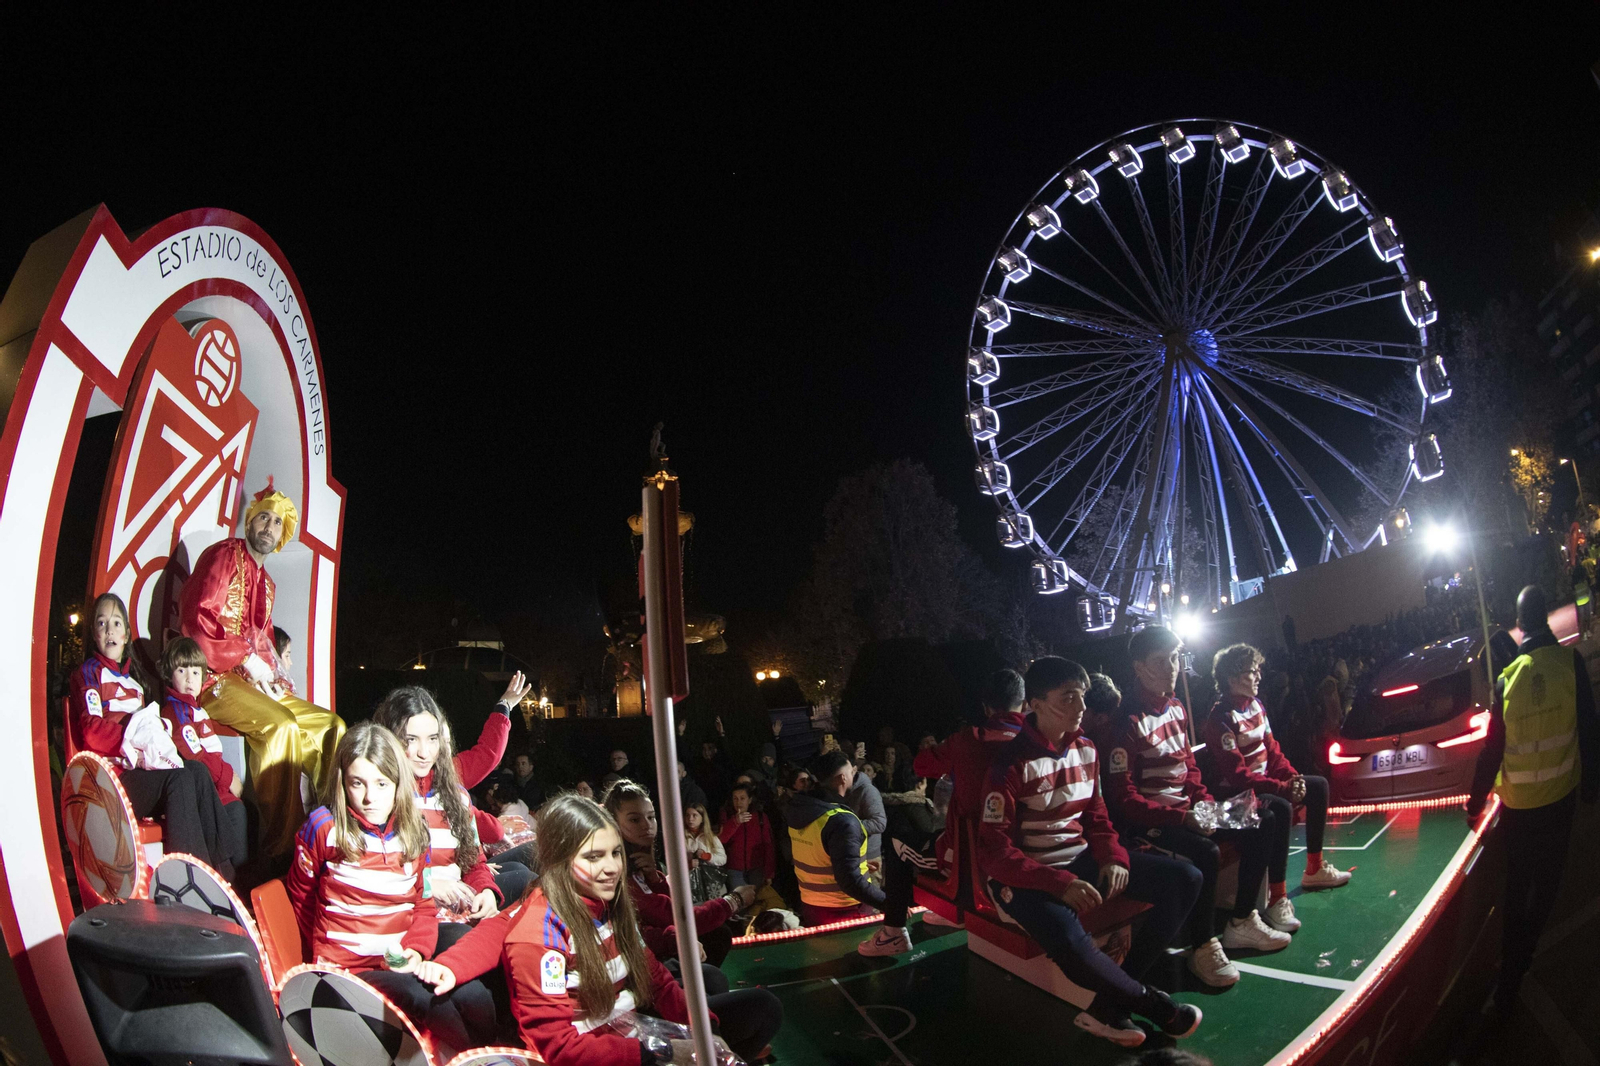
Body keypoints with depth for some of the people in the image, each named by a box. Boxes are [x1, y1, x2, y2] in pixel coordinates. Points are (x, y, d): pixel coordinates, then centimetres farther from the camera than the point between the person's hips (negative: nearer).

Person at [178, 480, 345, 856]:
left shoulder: (267, 581, 24)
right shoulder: (225, 555, -1)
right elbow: (198, 618, -14)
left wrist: (275, 671, 6)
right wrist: (249, 659, -15)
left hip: (258, 681, 9)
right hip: (216, 679, -9)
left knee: (331, 725, -3)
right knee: (280, 725, -33)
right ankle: (280, 847, -32)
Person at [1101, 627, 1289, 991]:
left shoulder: (1177, 708, 9)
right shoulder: (1128, 722, -18)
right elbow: (1123, 798, -20)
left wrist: (1206, 803, 1)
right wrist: (1181, 817, -23)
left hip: (1185, 810, 9)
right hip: (1146, 821, -9)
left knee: (1261, 823, 6)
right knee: (1204, 851, -32)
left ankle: (1242, 922, 16)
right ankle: (1203, 947, -12)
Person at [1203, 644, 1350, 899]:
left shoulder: (1255, 705, 7)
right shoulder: (1220, 719, -22)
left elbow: (1272, 750, 10)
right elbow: (1237, 774, -25)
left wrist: (1293, 778, -6)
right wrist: (1282, 788, -29)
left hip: (1264, 781, 10)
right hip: (1234, 794, -10)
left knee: (1318, 786, 13)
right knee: (1281, 807, -33)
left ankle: (1314, 870, 24)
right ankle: (1276, 899, -29)